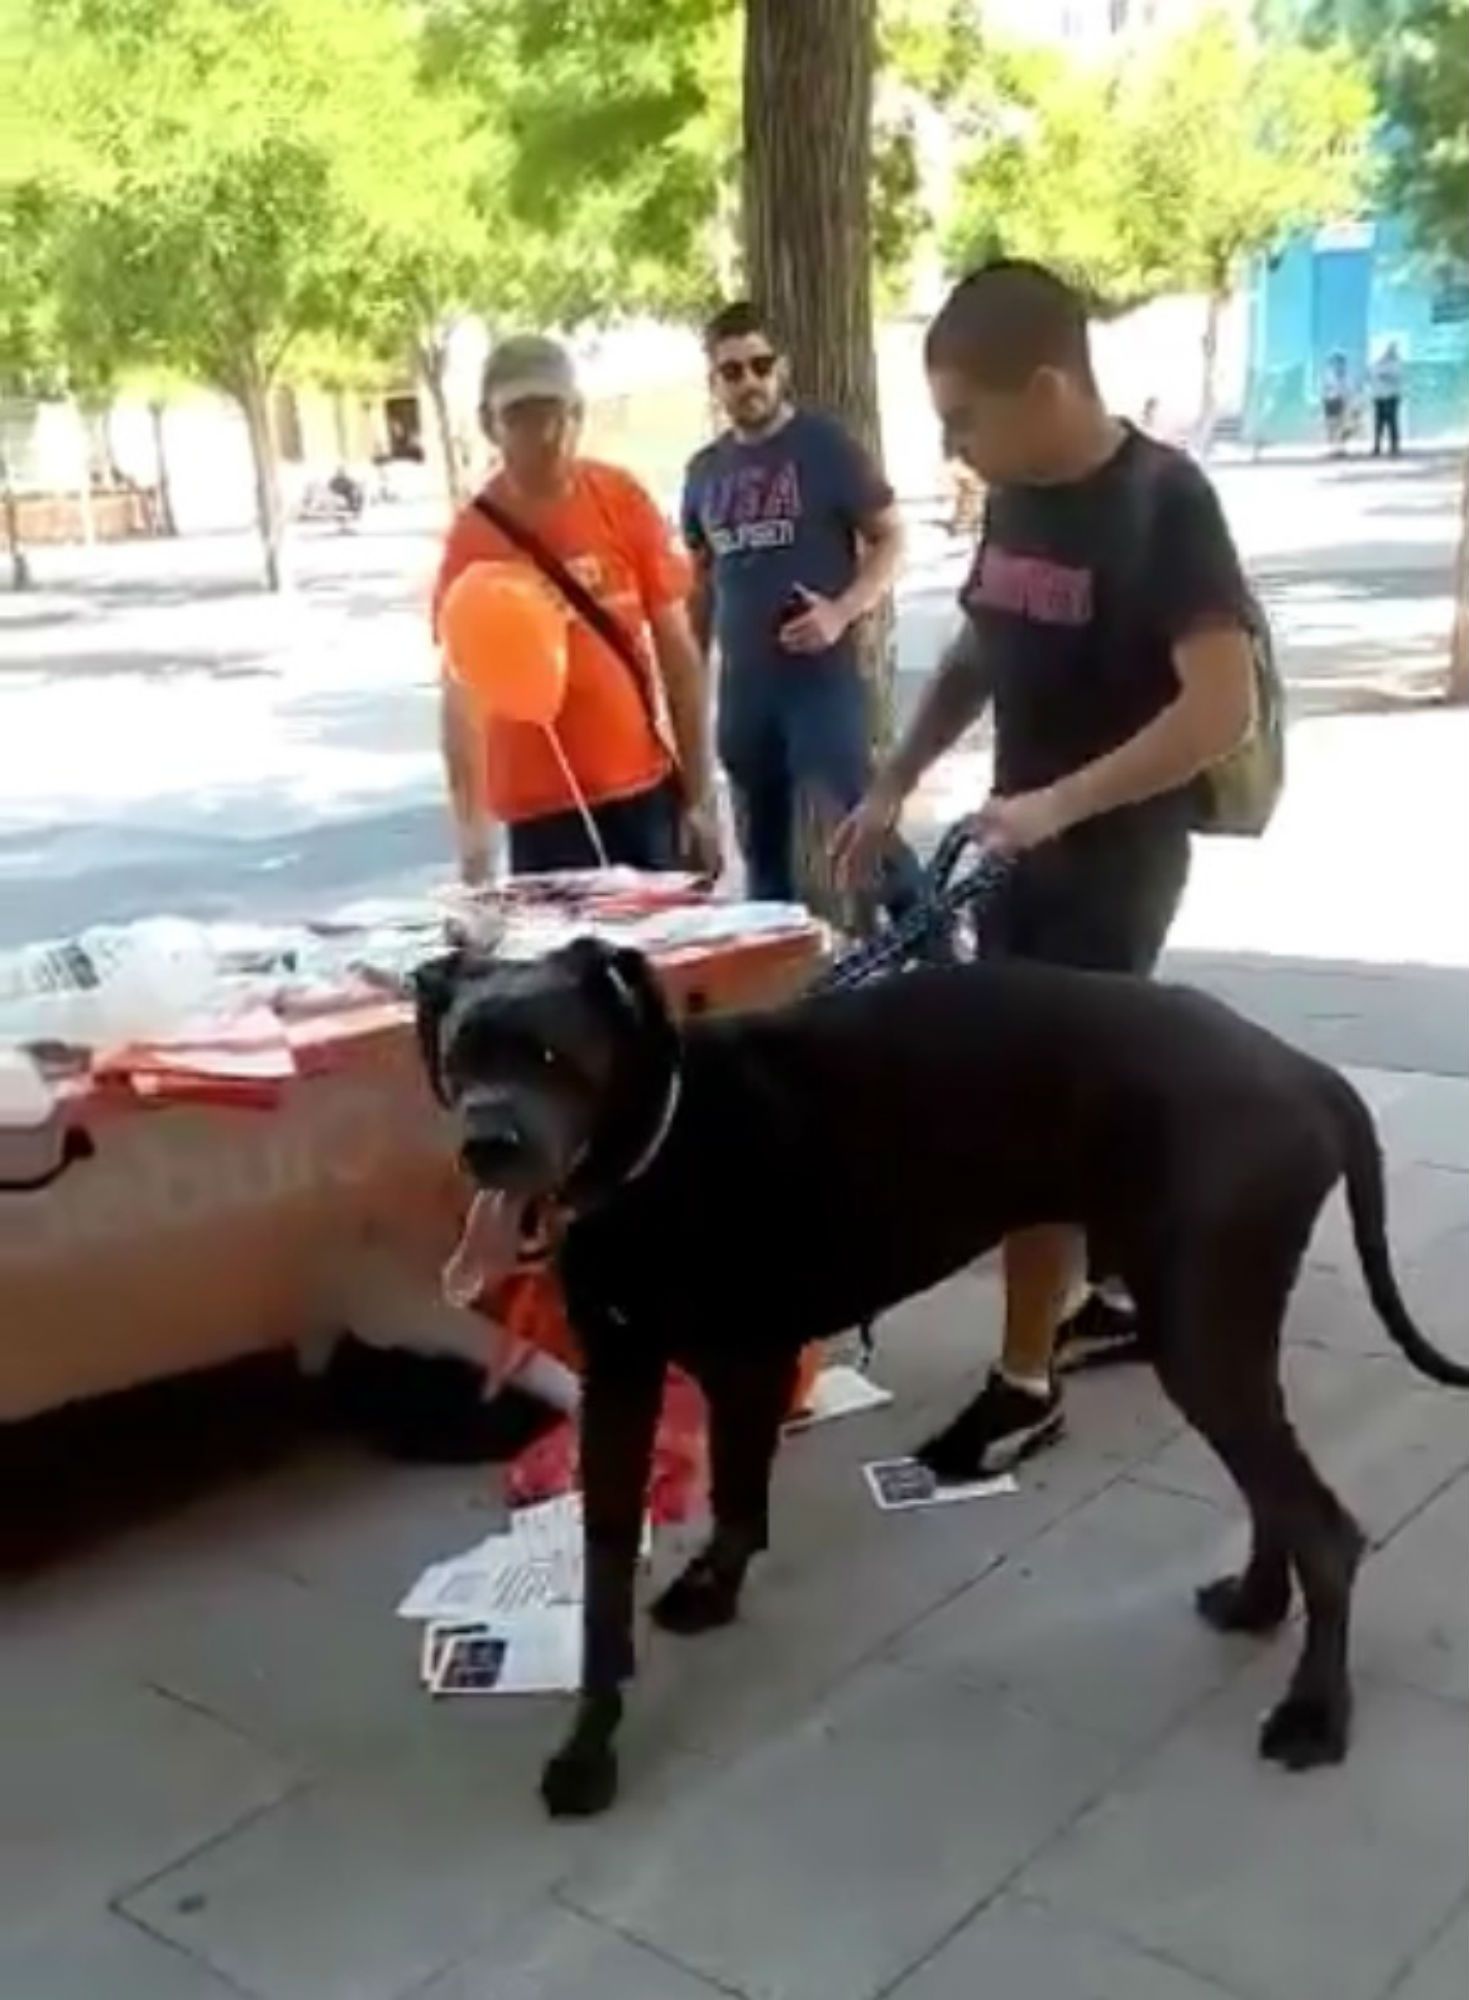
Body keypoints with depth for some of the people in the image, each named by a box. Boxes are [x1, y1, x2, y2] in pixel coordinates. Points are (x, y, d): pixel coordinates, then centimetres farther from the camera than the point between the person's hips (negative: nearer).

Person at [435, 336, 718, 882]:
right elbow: (461, 693, -15)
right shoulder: (473, 538, -9)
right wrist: (472, 832, -26)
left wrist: (699, 796, 0)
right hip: (544, 807, -3)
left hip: (648, 790, 3)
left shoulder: (623, 500, -2)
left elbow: (678, 651, 2)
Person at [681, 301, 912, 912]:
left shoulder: (827, 445, -3)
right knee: (765, 855, 13)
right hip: (743, 687, 6)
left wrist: (842, 612, -18)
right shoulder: (704, 470, 12)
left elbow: (890, 538, -3)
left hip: (824, 676, -5)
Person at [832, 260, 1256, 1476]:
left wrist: (1059, 802, -29)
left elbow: (1223, 710, -25)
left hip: (1115, 862, -8)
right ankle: (1114, 1299, 34)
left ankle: (1026, 1383, 9)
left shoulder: (1163, 500, -18)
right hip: (1020, 851, 8)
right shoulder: (1015, 501, 5)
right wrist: (893, 787, 13)